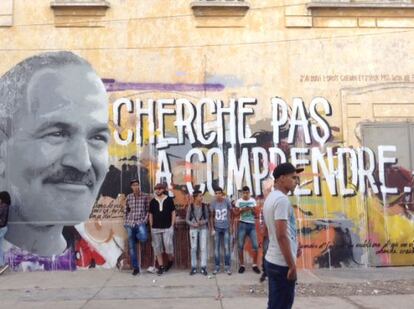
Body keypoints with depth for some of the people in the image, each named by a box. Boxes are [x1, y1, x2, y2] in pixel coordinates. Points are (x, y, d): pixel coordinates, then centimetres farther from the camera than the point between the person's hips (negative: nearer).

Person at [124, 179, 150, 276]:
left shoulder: (145, 196, -1)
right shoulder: (128, 197, 7)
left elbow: (148, 210, 1)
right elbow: (126, 210, 15)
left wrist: (145, 220, -8)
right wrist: (126, 221, 8)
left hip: (141, 222, -2)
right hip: (130, 224, 3)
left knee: (144, 238, -30)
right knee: (131, 247, 3)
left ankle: (137, 236, 7)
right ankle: (135, 267, 15)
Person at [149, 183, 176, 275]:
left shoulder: (169, 200, 1)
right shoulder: (152, 201, 7)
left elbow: (173, 213, 3)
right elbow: (150, 215, 11)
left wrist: (172, 225, -3)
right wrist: (151, 227, 6)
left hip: (167, 228, -3)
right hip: (155, 228, 3)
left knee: (168, 245, -9)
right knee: (157, 248, 4)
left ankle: (171, 261, 18)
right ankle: (161, 267, 14)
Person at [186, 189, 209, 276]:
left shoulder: (204, 206, -2)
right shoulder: (190, 206, -4)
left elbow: (207, 218, 4)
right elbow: (187, 219, 1)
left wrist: (203, 222, -16)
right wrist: (193, 224, -15)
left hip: (203, 229, 1)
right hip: (193, 229, -1)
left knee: (203, 248, -1)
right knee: (193, 248, 2)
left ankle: (203, 267, 7)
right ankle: (194, 267, 12)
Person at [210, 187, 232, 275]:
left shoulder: (227, 201, -11)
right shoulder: (213, 203, -7)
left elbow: (230, 214, -2)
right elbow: (211, 216, 2)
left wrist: (231, 226, -4)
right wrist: (212, 228, -1)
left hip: (226, 228, -1)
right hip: (217, 228, 1)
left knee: (227, 248, 3)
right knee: (216, 248, 6)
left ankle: (227, 267, 13)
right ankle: (217, 267, 16)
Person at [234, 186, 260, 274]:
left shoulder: (253, 201, 5)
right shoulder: (238, 201, 1)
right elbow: (235, 213, 0)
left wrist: (252, 209, -15)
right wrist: (242, 210, -16)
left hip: (252, 224, 1)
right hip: (242, 224, -1)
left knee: (255, 245, -2)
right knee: (240, 246, 2)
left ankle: (254, 265, 11)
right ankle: (242, 265, 13)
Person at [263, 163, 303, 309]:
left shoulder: (271, 198, 12)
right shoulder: (281, 199, -18)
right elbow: (281, 236, -23)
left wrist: (294, 247, 22)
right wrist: (292, 265, -19)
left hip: (273, 260, 10)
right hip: (282, 263, -10)